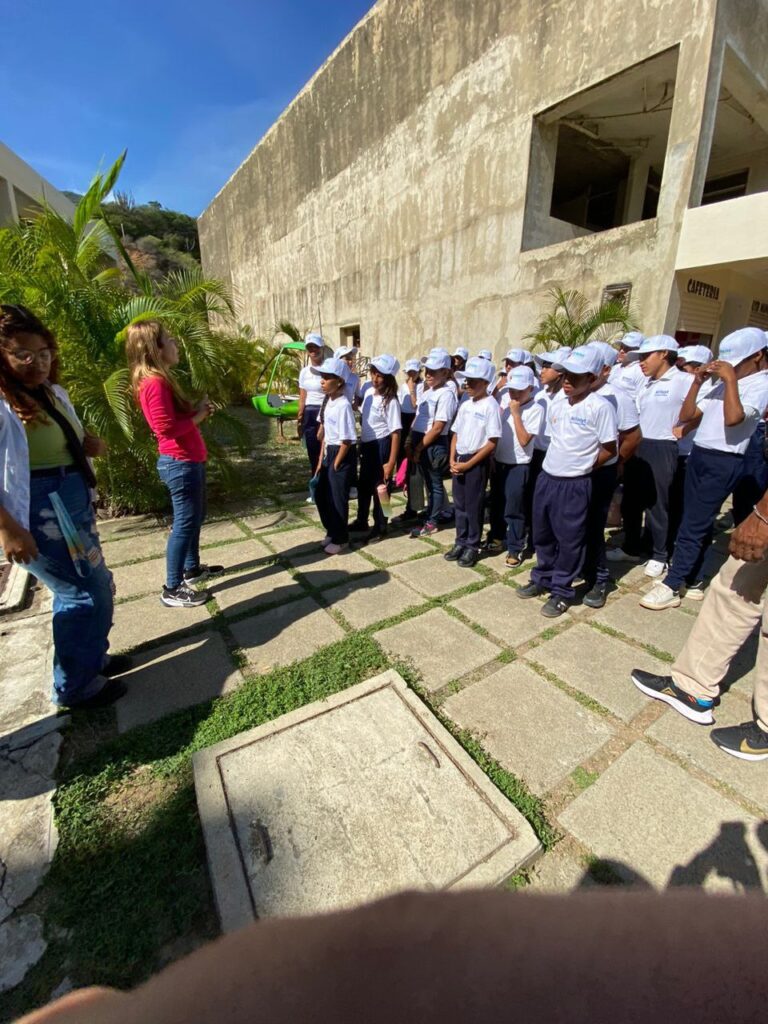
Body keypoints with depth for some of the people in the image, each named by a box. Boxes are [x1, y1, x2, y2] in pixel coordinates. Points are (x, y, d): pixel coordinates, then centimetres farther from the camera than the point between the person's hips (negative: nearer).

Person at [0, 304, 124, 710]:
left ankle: (90, 659, 40)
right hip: (40, 517, -9)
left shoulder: (52, 392, 9)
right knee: (90, 592, -2)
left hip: (73, 507, 9)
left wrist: (89, 444, 0)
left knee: (83, 588, 19)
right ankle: (75, 687, 17)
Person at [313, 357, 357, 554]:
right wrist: (322, 459, 10)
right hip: (329, 451, 9)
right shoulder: (327, 401, 6)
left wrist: (336, 464, -13)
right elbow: (325, 432, 12)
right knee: (321, 494, 16)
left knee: (337, 497, 3)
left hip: (343, 454, -9)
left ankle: (340, 539, 22)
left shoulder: (343, 405, -20)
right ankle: (331, 531, 36)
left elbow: (346, 441, -20)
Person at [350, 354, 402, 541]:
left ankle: (380, 526, 21)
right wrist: (361, 444, 17)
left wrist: (391, 462, -23)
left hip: (381, 446, -8)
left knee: (380, 487, 4)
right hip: (367, 444, 8)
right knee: (363, 484, 18)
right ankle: (361, 521, 36)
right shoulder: (368, 392, 4)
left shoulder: (391, 401, -17)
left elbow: (396, 433, -20)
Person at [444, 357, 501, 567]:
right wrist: (452, 459, -1)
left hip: (477, 462, -6)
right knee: (459, 504, 13)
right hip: (459, 460, 7)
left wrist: (469, 464, -15)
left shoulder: (490, 406, -12)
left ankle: (472, 546, 17)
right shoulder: (465, 405, 9)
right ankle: (461, 542, 27)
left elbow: (492, 442, -15)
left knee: (473, 506, 3)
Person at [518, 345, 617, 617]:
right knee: (542, 535, 17)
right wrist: (559, 463, 10)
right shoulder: (556, 405, 7)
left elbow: (609, 450, -8)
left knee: (569, 540, 6)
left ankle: (562, 591, 21)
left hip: (574, 485, -6)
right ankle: (542, 579, 36)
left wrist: (581, 467, 0)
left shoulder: (600, 407, -12)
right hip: (546, 478, 7)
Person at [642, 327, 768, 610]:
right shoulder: (722, 385, 14)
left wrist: (731, 379, -18)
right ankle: (693, 580, 25)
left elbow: (733, 418, -25)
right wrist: (697, 381, 3)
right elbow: (686, 416, 10)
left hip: (723, 463, -7)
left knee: (693, 526, -6)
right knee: (698, 524, 13)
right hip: (698, 455, 7)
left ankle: (671, 586, 2)